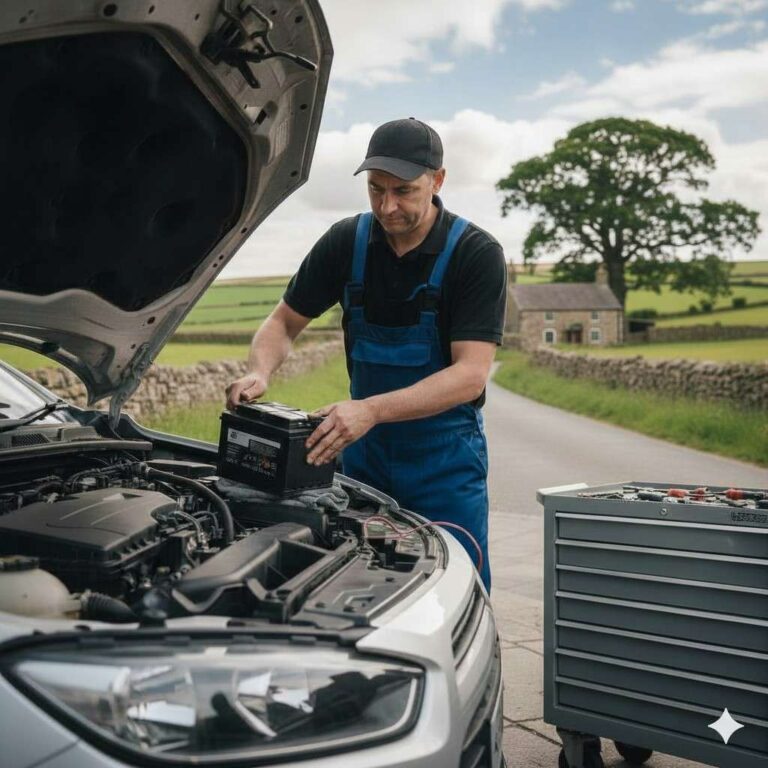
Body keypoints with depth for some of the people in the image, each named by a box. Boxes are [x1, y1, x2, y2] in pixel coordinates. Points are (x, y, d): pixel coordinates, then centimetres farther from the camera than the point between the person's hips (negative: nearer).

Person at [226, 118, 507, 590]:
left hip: (445, 455, -3)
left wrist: (371, 410, -35)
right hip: (364, 449, 4)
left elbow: (471, 373, -23)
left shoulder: (478, 254, -16)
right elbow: (284, 322, 6)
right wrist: (260, 374, -17)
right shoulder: (346, 242, -3)